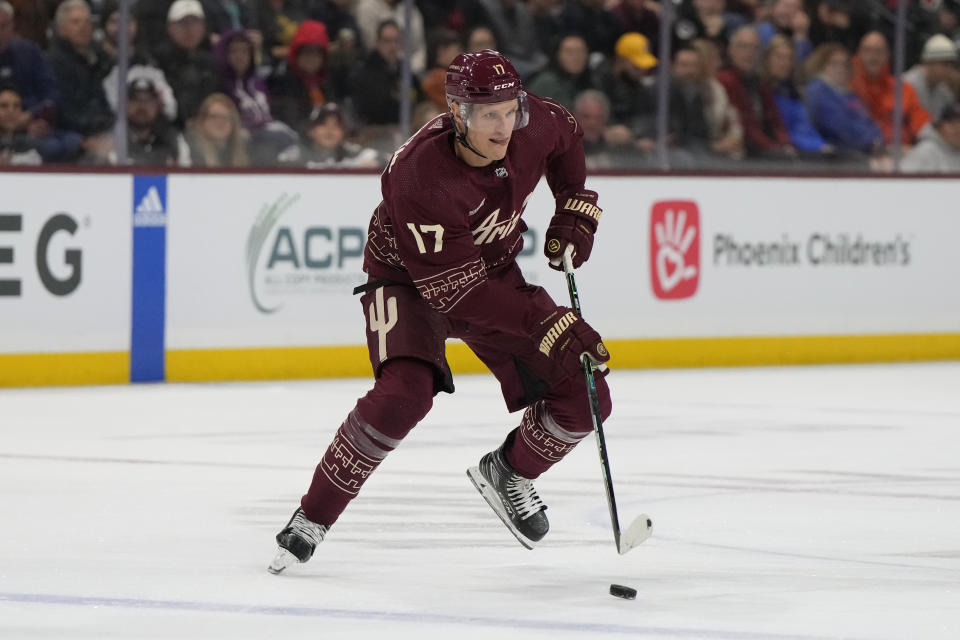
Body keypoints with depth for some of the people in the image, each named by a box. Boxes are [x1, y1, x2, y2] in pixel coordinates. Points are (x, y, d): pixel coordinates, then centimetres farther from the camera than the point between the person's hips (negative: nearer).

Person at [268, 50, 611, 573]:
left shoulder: (533, 126, -20)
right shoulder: (418, 176, -37)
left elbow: (566, 137, 9)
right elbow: (457, 290, -35)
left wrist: (575, 207, 0)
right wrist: (549, 326, -37)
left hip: (495, 269, 6)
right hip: (408, 278, -6)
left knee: (583, 399, -4)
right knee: (405, 392, -32)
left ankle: (507, 473, 26)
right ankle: (312, 519, -16)